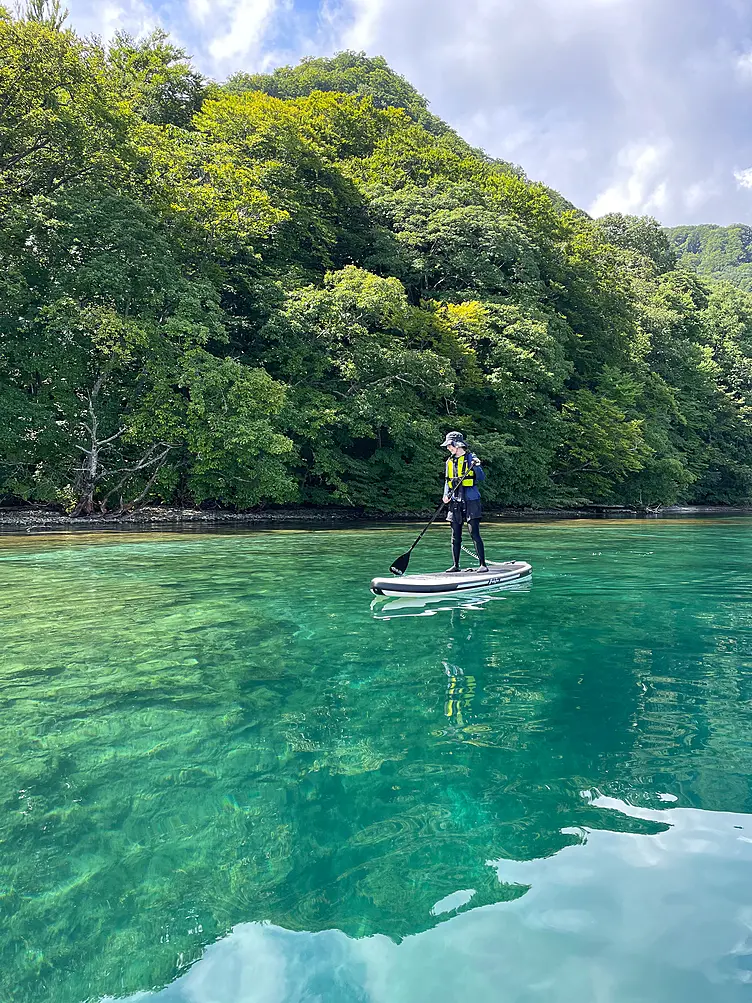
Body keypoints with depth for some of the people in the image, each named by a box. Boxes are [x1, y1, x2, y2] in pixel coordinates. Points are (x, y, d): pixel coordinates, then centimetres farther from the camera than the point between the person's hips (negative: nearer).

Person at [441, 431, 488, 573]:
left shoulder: (470, 458, -3)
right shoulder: (449, 461, 15)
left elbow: (481, 478, -7)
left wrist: (476, 466, -24)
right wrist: (446, 495, 2)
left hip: (471, 501, -6)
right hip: (455, 502, 6)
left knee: (475, 534, -8)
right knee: (455, 536, 8)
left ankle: (483, 564, -3)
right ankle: (456, 565, 16)